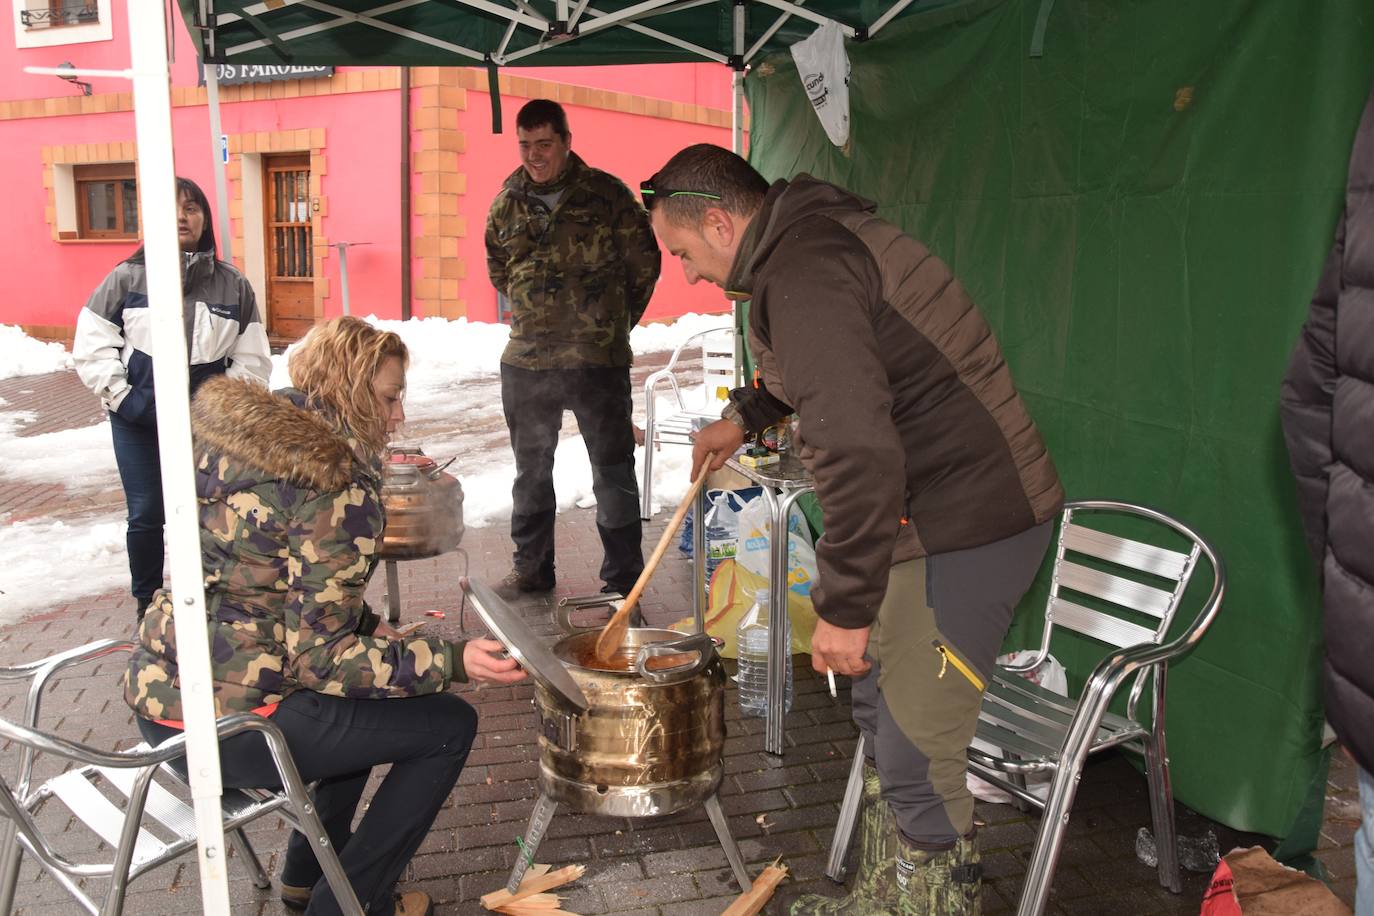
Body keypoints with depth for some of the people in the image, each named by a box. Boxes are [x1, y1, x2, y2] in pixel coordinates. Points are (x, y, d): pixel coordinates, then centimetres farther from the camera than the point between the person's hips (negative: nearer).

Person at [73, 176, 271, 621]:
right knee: (145, 515, 5)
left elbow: (252, 359, 4)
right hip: (138, 421, 0)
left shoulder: (233, 285, 2)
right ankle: (147, 605, 24)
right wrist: (122, 398, -6)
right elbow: (92, 346, 2)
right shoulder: (127, 277, -1)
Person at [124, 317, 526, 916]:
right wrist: (452, 661, -20)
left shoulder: (235, 433, 8)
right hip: (223, 725, -9)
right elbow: (317, 655, -21)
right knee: (448, 726, 1)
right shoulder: (338, 482, -19)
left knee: (365, 696, 30)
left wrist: (368, 626, 11)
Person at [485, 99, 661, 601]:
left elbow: (645, 263, 3)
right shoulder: (505, 205, 7)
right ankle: (532, 568, 30)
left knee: (613, 471, 3)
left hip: (599, 360, -4)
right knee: (531, 470, 15)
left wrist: (613, 323, 7)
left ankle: (623, 578, 15)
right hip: (525, 363, 4)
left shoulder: (607, 194, -4)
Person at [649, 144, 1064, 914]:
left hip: (969, 524, -11)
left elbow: (858, 450, -29)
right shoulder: (816, 235, 13)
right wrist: (745, 416, 42)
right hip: (947, 511, 11)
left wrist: (845, 607, -23)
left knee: (916, 759, -5)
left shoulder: (801, 272, -20)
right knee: (881, 704, 22)